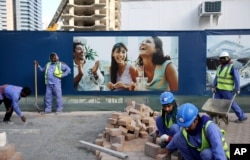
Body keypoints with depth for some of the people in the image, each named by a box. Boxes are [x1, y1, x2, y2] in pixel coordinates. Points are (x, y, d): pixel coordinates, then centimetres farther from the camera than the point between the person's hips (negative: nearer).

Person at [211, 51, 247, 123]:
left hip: (227, 90, -7)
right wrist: (213, 86, 3)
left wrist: (237, 89, -17)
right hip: (218, 89, 7)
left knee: (231, 103, 2)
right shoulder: (220, 67, 8)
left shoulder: (232, 67, -15)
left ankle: (242, 116, 17)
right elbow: (216, 77, 9)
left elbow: (237, 78, -16)